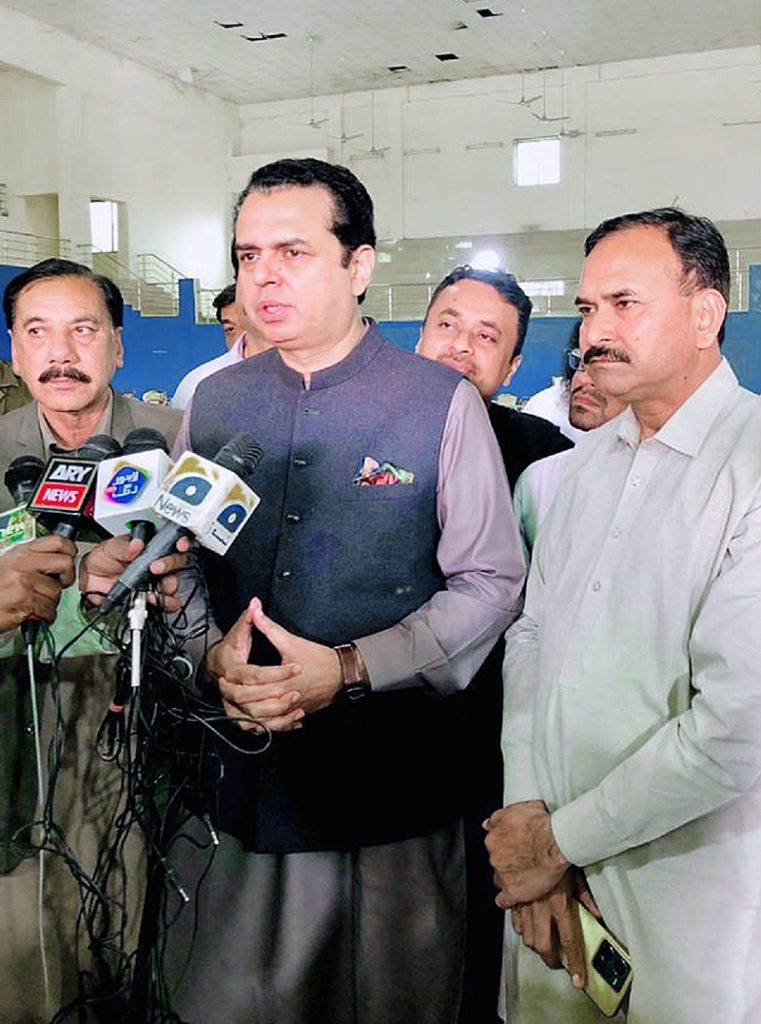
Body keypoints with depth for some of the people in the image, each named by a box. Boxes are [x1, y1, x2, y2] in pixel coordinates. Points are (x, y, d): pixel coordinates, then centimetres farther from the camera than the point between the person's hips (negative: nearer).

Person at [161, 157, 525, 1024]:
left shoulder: (443, 403, -7)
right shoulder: (211, 402, 5)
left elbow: (490, 584, -6)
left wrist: (351, 668, -18)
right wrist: (212, 653, -12)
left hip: (391, 783, -3)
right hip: (229, 780, 3)